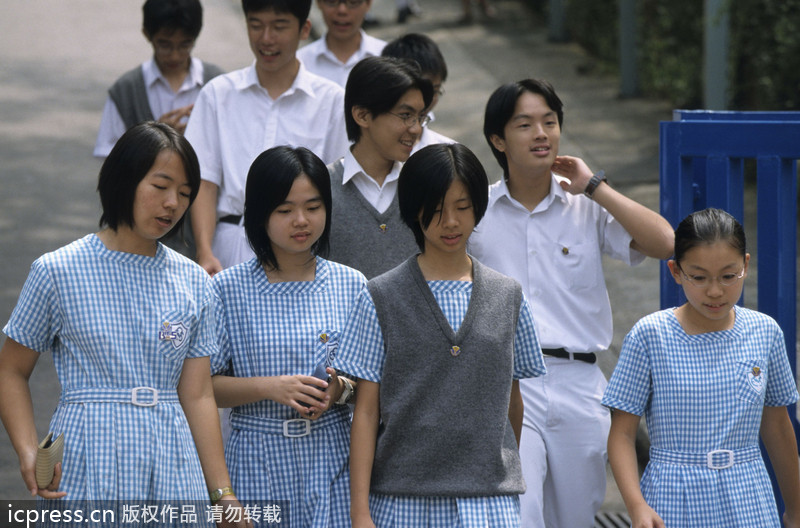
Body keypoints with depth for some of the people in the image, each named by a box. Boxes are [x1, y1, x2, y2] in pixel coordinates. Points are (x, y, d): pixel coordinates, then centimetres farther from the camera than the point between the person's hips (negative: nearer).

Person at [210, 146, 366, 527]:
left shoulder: (350, 285, 7)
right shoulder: (228, 289, 0)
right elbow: (203, 386, -3)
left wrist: (342, 388, -11)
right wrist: (270, 387, -17)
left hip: (332, 460, 2)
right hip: (260, 463, -1)